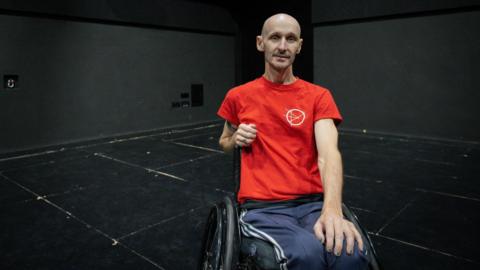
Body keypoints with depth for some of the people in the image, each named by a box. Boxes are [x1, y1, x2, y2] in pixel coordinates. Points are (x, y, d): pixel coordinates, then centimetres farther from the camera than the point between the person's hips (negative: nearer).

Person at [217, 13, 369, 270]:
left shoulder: (318, 96, 4)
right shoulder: (238, 96, 7)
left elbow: (328, 153, -12)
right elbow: (224, 143, 23)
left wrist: (332, 210, -29)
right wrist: (237, 139, -2)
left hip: (314, 203, 1)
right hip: (262, 207, 0)